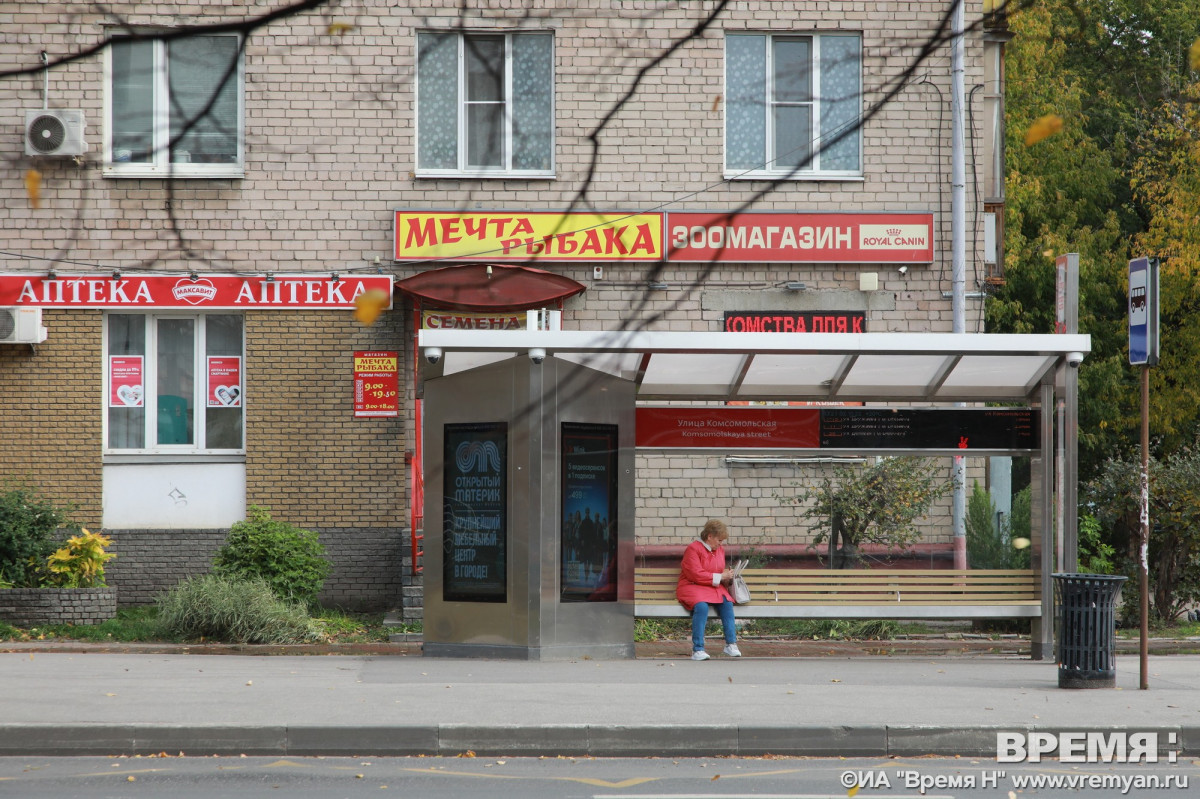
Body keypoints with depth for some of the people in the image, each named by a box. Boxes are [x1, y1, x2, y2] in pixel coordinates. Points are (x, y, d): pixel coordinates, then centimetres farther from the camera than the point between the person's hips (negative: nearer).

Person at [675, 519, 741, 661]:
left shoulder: (720, 550, 16)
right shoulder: (693, 549, -9)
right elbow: (696, 575, -16)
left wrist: (727, 577, 1)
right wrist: (720, 577, -14)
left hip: (714, 588, 6)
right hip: (692, 587, -6)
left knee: (727, 602, -25)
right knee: (701, 605, -37)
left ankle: (731, 644, -18)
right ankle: (698, 649, -34)